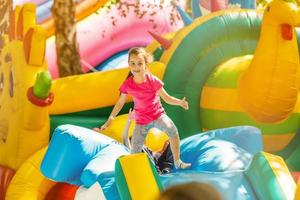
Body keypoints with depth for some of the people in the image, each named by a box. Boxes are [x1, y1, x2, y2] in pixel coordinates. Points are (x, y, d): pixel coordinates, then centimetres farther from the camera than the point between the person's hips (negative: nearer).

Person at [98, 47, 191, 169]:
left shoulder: (152, 80, -16)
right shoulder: (127, 84, -12)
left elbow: (167, 98, -10)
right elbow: (120, 103, 1)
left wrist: (180, 102, -27)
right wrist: (109, 121, 3)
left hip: (158, 115, 0)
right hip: (141, 121, 0)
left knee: (172, 130, -21)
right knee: (134, 151, -5)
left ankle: (178, 162, -4)